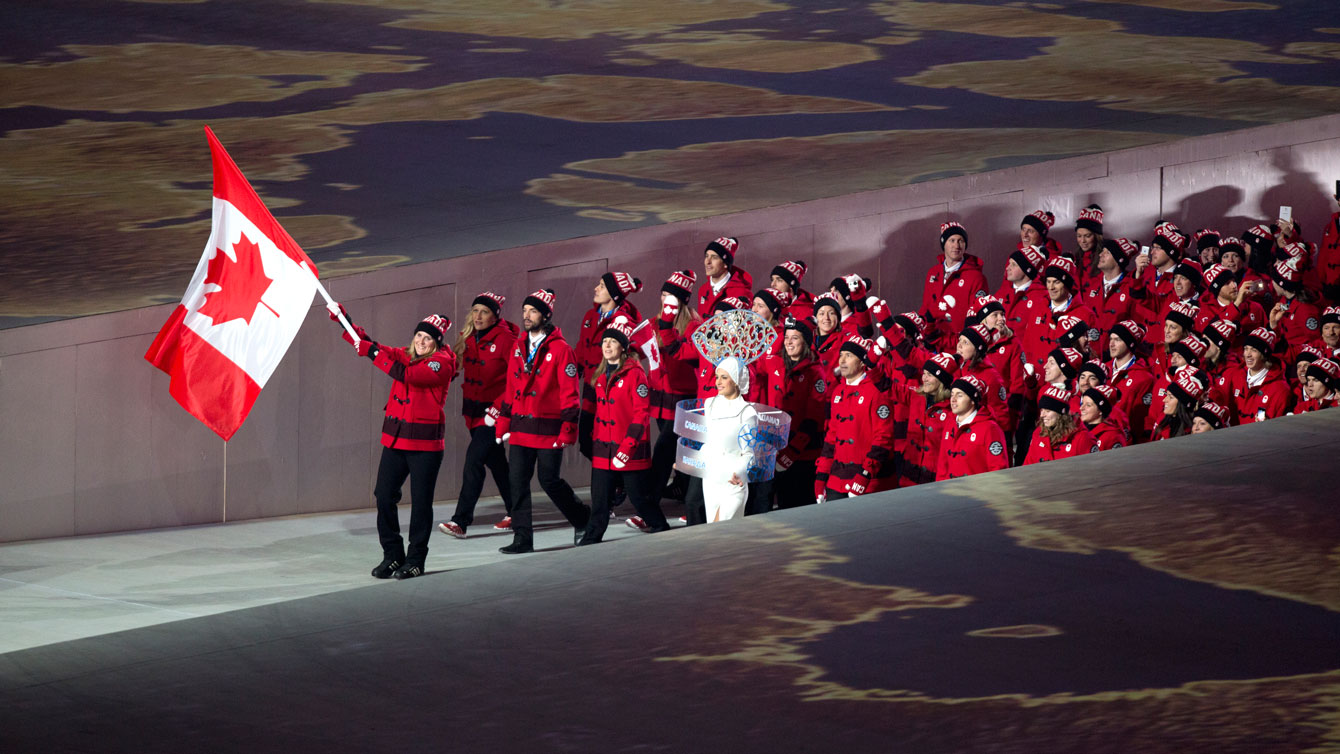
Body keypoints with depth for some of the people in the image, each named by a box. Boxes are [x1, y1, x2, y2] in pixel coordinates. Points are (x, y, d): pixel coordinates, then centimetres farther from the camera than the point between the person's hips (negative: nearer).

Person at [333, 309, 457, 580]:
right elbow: (375, 348, 7)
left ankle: (415, 560, 8)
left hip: (425, 443, -6)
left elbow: (406, 374, -21)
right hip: (396, 438, 6)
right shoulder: (405, 355, 13)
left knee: (420, 501, -1)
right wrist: (344, 321, -1)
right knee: (384, 496, 2)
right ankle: (392, 556, 13)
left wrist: (374, 353, -20)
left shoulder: (442, 362, -9)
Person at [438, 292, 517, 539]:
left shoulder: (505, 339, -14)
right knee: (495, 462, 16)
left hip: (494, 410, -8)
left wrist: (500, 405, -19)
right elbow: (458, 366, 19)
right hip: (474, 410, 8)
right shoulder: (467, 338, 6)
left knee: (474, 459, -16)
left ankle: (461, 521, -17)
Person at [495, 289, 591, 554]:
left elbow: (569, 392, -9)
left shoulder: (560, 349, -7)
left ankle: (583, 520, 22)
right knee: (518, 482, 1)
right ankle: (522, 539, 5)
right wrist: (503, 422, 12)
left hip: (549, 428, -6)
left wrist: (568, 429, -15)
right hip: (521, 427, 6)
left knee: (549, 481, -1)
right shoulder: (519, 347, 13)